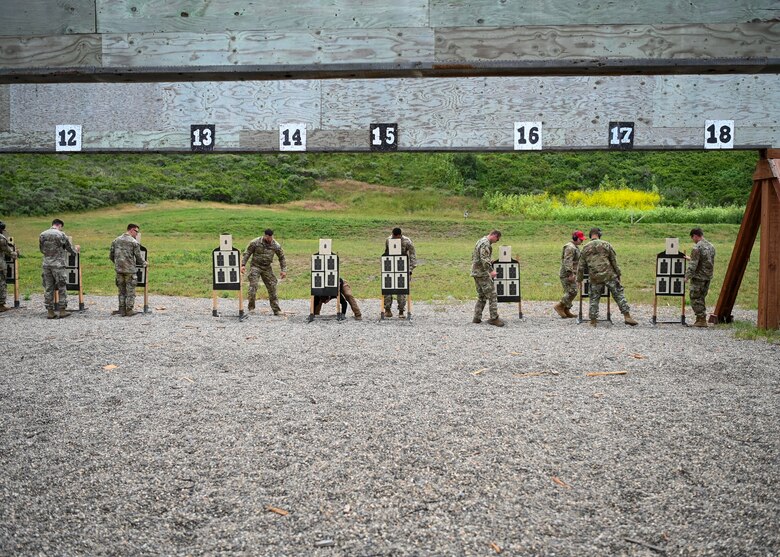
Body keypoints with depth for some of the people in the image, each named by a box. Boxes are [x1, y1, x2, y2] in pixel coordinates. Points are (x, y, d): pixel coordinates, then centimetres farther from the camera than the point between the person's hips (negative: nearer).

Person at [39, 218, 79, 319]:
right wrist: (76, 249, 23)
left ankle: (50, 312, 8)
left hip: (46, 264, 4)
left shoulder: (42, 235, 5)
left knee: (48, 288, 8)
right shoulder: (61, 234, -8)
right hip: (58, 264, -4)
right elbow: (70, 248, 2)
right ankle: (62, 310, 5)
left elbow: (42, 249, 15)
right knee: (62, 288, 4)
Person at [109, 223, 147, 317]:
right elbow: (138, 257, -8)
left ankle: (122, 310, 15)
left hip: (119, 270, 5)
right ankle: (129, 310, 7)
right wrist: (144, 263, 12)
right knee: (130, 291, 5)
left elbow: (111, 256, 10)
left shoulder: (116, 241, 7)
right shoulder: (134, 242, -9)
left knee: (122, 291, 13)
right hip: (130, 270, -5)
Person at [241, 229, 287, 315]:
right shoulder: (255, 242, -12)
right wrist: (243, 265, -11)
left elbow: (282, 258, 5)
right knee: (253, 286, -14)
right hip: (256, 266, -2)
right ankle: (251, 307, 0)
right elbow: (247, 253, -3)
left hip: (267, 268, 2)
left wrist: (284, 270, 0)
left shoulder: (276, 245, -6)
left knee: (272, 287, 2)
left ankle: (276, 310, 9)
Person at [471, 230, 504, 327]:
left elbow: (473, 256, 25)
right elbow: (484, 259, -25)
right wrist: (491, 270, -28)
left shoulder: (481, 241, 17)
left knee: (482, 296, 14)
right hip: (483, 273, -10)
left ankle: (477, 318, 12)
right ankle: (494, 318, -6)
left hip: (476, 272, 10)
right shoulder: (486, 244, -15)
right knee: (492, 295, -7)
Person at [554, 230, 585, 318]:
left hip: (572, 274, 10)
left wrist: (574, 274, 24)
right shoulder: (570, 248, -15)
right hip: (567, 274, -10)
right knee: (572, 292, -13)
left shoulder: (575, 247, 18)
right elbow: (567, 262, -24)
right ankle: (559, 306, -7)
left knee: (569, 292, 11)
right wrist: (570, 274, -27)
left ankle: (566, 310, 15)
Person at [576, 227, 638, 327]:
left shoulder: (585, 248, 5)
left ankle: (593, 321, 8)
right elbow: (614, 261, 2)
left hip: (595, 278, 1)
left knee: (594, 299, 9)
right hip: (609, 275, -1)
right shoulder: (606, 244, 1)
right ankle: (627, 317, 1)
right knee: (619, 295, 5)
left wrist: (579, 279, 15)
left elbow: (581, 266, 8)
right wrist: (618, 274, 10)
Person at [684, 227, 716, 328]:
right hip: (708, 277, 8)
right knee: (701, 298, 17)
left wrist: (687, 276, -17)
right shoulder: (711, 246, 10)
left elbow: (693, 265, -20)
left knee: (695, 299, 0)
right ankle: (700, 319, 19)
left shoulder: (697, 248, -16)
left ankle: (702, 320, -1)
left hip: (698, 277, -8)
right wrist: (690, 258, 30)